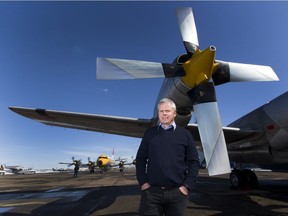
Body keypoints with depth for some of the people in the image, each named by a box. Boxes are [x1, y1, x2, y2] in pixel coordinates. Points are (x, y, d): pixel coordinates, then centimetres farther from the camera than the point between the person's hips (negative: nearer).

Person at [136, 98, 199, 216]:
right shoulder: (150, 133, 7)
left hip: (177, 192, 0)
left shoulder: (185, 134, 5)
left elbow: (194, 161, 4)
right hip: (151, 191, 0)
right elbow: (140, 159, 7)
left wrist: (187, 186, -3)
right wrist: (142, 183, -1)